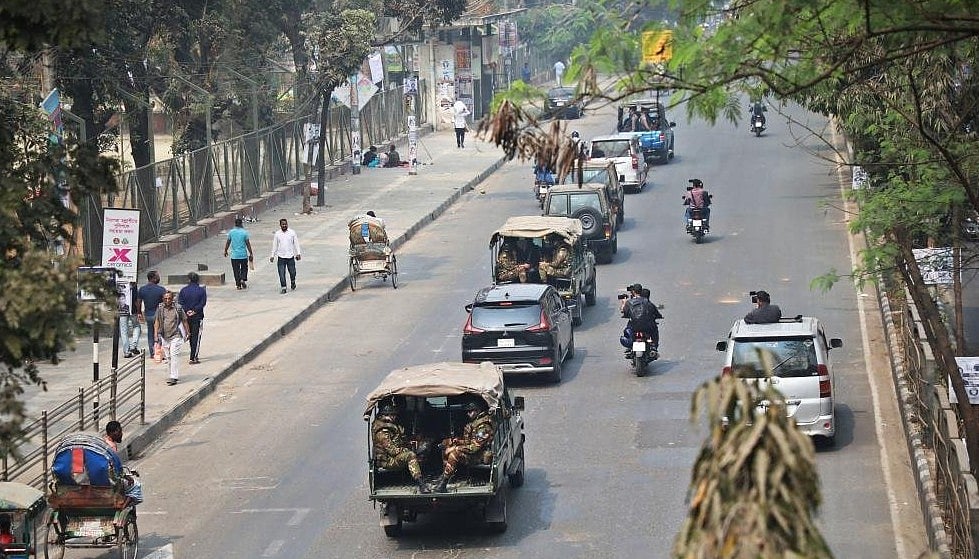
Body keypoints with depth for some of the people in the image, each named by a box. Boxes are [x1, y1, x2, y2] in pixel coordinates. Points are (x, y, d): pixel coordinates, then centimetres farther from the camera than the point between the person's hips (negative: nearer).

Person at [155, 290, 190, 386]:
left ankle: (174, 377, -13)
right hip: (165, 337, 4)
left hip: (176, 336, -4)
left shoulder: (178, 308, -5)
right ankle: (175, 374, 22)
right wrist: (157, 335, 6)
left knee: (174, 355, -12)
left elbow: (184, 321, 6)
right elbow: (157, 322, 11)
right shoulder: (160, 309, 2)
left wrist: (188, 333, 10)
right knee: (169, 357, 10)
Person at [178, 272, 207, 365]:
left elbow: (180, 303, -6)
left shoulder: (183, 290, 0)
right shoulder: (201, 290, -6)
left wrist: (187, 311, -9)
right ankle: (193, 358, -9)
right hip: (197, 317, -3)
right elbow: (203, 303, -12)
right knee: (196, 337, -2)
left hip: (187, 316, 3)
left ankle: (194, 355, 29)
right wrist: (195, 311, -10)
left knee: (191, 336, 18)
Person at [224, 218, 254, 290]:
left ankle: (238, 284, 8)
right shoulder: (244, 232, -9)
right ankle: (243, 279, -6)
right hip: (243, 254, -2)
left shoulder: (231, 232, -2)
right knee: (244, 269, 15)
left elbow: (228, 243, 7)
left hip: (234, 255, 2)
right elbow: (248, 244, -7)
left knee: (236, 270, 9)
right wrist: (251, 254, 0)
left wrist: (225, 251, 23)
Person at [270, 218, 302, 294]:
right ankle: (283, 287, 4)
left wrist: (298, 253, 0)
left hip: (290, 256, 0)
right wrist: (272, 256, 8)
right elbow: (274, 245, 9)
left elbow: (296, 243, 6)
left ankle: (293, 283, 35)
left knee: (292, 272, 6)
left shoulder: (292, 233, 2)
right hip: (281, 257, 0)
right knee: (281, 274, -5)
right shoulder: (277, 234, 3)